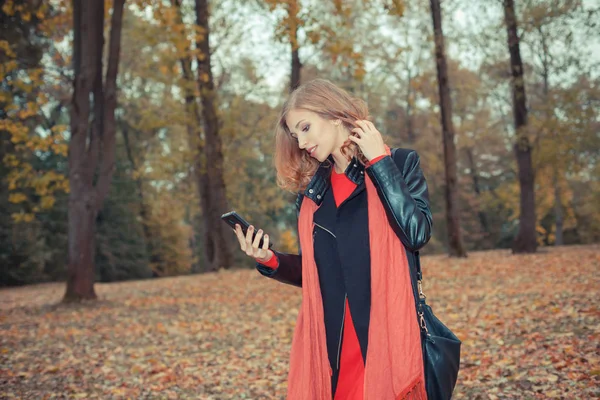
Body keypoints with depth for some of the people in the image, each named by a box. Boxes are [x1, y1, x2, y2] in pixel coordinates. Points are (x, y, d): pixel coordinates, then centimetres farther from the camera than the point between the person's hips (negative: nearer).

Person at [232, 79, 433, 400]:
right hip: (329, 343, 4)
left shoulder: (399, 163, 2)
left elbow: (417, 232, -14)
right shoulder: (310, 192, 13)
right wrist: (269, 261, -1)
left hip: (389, 335, -3)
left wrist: (379, 161, -9)